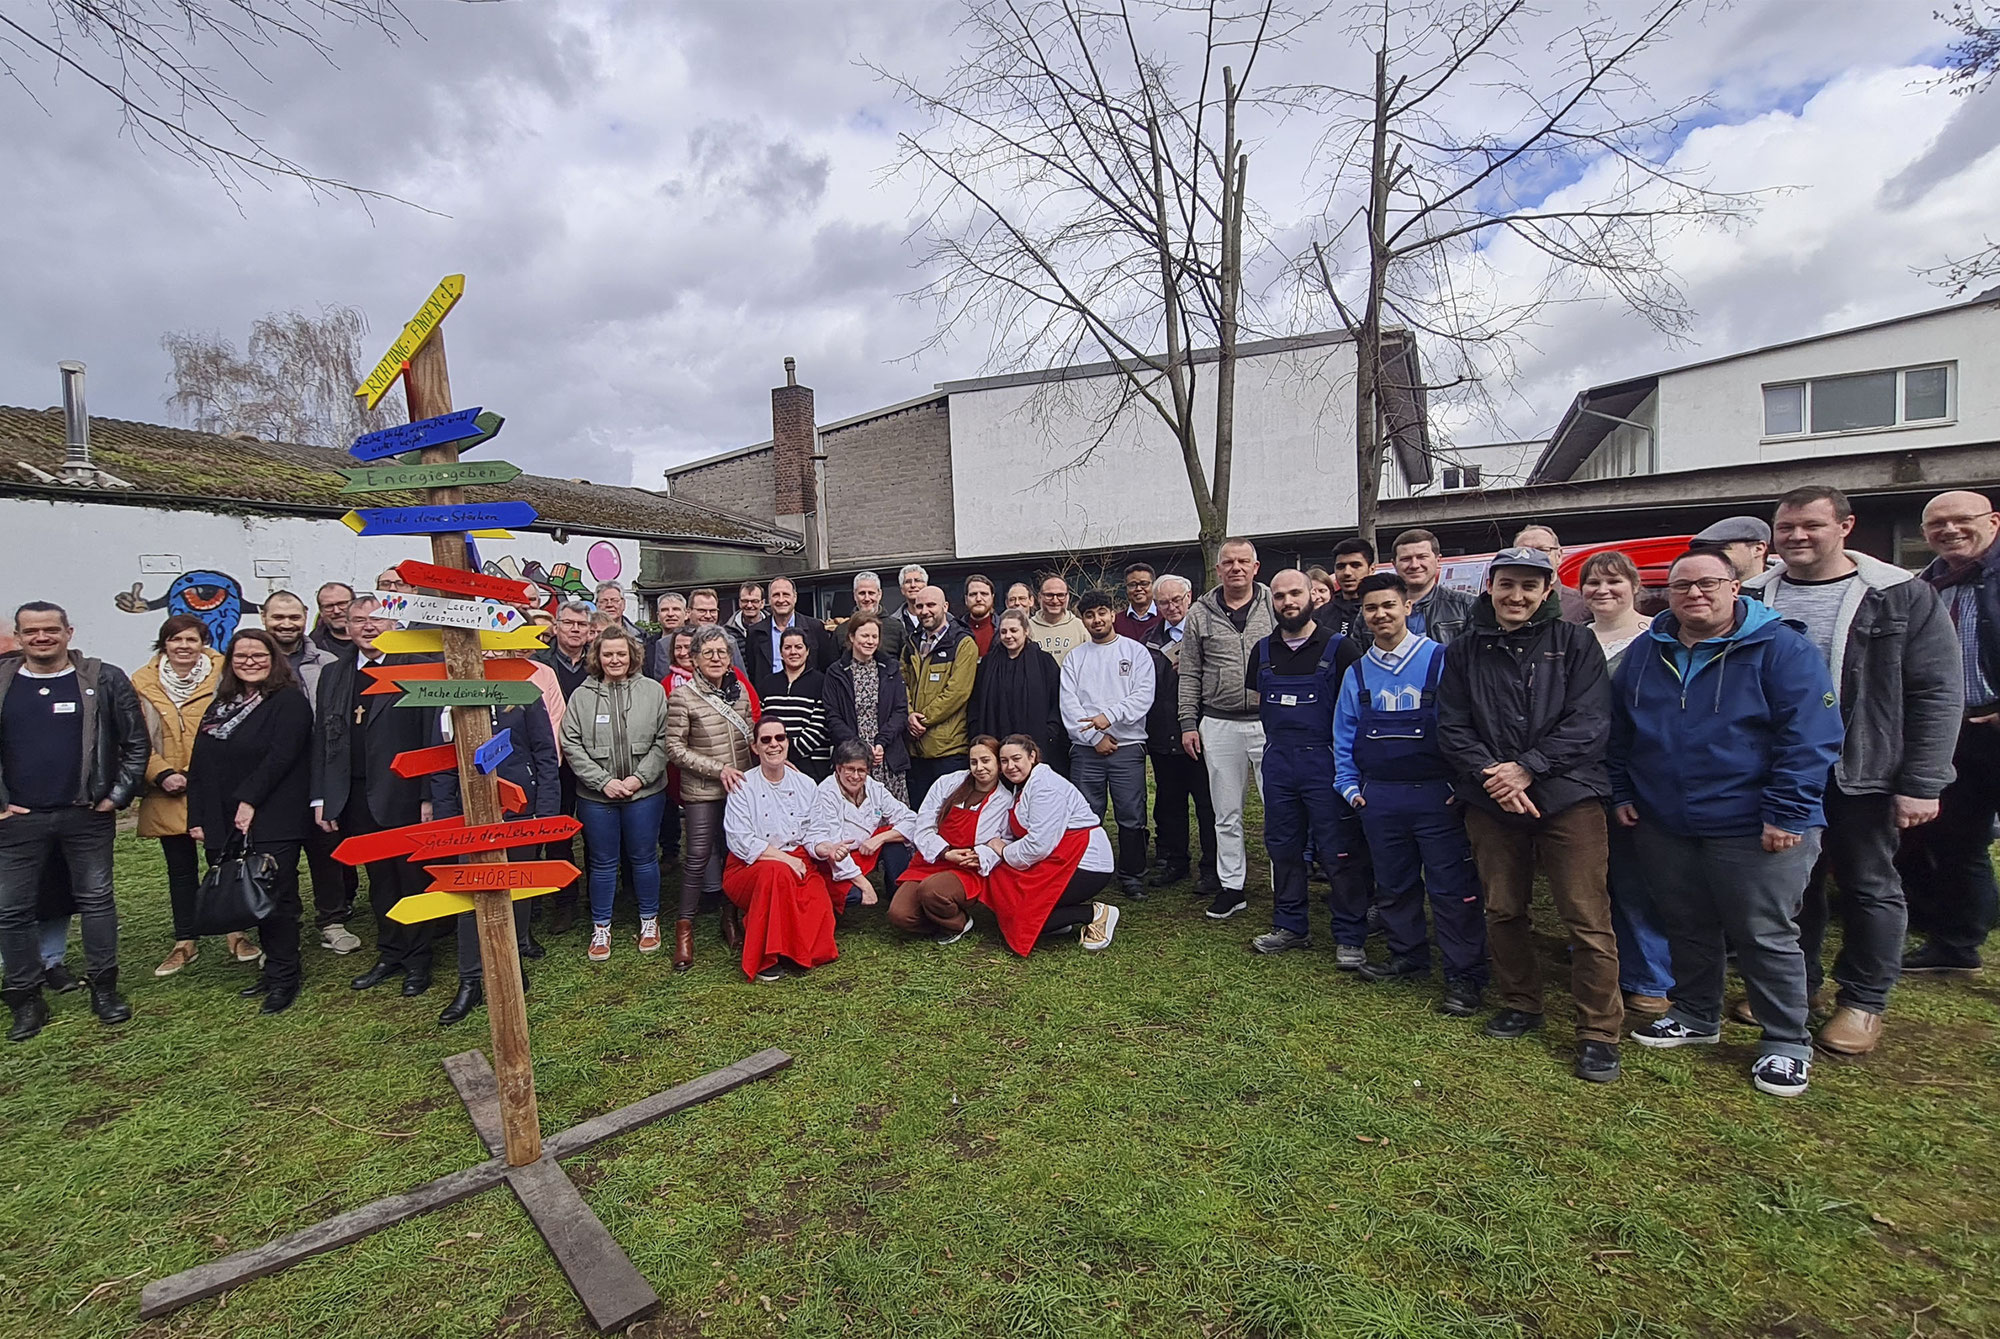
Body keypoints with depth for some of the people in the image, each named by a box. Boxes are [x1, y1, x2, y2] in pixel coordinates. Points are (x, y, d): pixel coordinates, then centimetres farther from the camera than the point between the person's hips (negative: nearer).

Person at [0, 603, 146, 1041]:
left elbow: (136, 742, 0)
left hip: (88, 814, -2)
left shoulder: (104, 680, -3)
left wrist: (119, 794, -5)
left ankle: (104, 988, 17)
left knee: (96, 899, 7)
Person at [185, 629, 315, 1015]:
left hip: (273, 821, -7)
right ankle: (274, 969, 22)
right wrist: (197, 817, 8)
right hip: (225, 823, 7)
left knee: (276, 898, -4)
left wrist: (249, 800, -17)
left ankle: (284, 978, 6)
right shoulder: (220, 704, 16)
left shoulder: (290, 701, -5)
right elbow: (199, 764, 13)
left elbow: (281, 756, -15)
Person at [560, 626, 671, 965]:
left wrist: (640, 777, -11)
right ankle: (600, 927, 27)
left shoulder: (653, 691, 0)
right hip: (596, 795, 1)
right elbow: (571, 745, -3)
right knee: (602, 861, 11)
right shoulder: (582, 696, 1)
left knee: (644, 857, 10)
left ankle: (649, 920, 28)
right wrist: (603, 781, -11)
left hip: (645, 792, 0)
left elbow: (663, 740, -2)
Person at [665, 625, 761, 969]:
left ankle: (731, 918, 29)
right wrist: (719, 768, -15)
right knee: (698, 857, -2)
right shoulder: (682, 696, -9)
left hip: (740, 787, 4)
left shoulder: (740, 690, 4)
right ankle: (685, 928, 16)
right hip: (702, 791, -4)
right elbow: (674, 749, -10)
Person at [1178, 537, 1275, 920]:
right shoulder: (1201, 614, 6)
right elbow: (1190, 674, 8)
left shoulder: (1275, 606, 3)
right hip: (1219, 727, 2)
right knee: (1227, 814, 10)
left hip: (1271, 723, -1)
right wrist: (1188, 722, 3)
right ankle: (1232, 886, 22)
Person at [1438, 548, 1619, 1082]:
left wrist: (1527, 768, -15)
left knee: (1587, 918, -2)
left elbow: (1588, 722, -6)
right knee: (1503, 910, 12)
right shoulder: (1466, 650, 7)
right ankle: (1520, 1004, 31)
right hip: (1490, 801, 3)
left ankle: (1599, 1032, 13)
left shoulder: (1575, 643, 2)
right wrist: (1490, 775, -12)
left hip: (1567, 796, -2)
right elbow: (1452, 727, 3)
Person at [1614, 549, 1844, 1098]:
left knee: (1765, 937, 6)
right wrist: (1622, 794, 9)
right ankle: (1696, 1017, 35)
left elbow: (1811, 737, -13)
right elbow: (1619, 731, 14)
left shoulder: (1781, 648, -9)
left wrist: (1786, 814, -17)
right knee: (1686, 928, 17)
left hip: (1753, 829, -4)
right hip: (1664, 827, 5)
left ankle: (1787, 1043, 25)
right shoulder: (1645, 654, 7)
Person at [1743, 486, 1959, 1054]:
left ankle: (1864, 1001, 27)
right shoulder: (1752, 600, 1)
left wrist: (1922, 784, -11)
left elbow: (1938, 695, -6)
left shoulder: (1902, 597, -5)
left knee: (1869, 885, 11)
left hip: (1862, 775, -2)